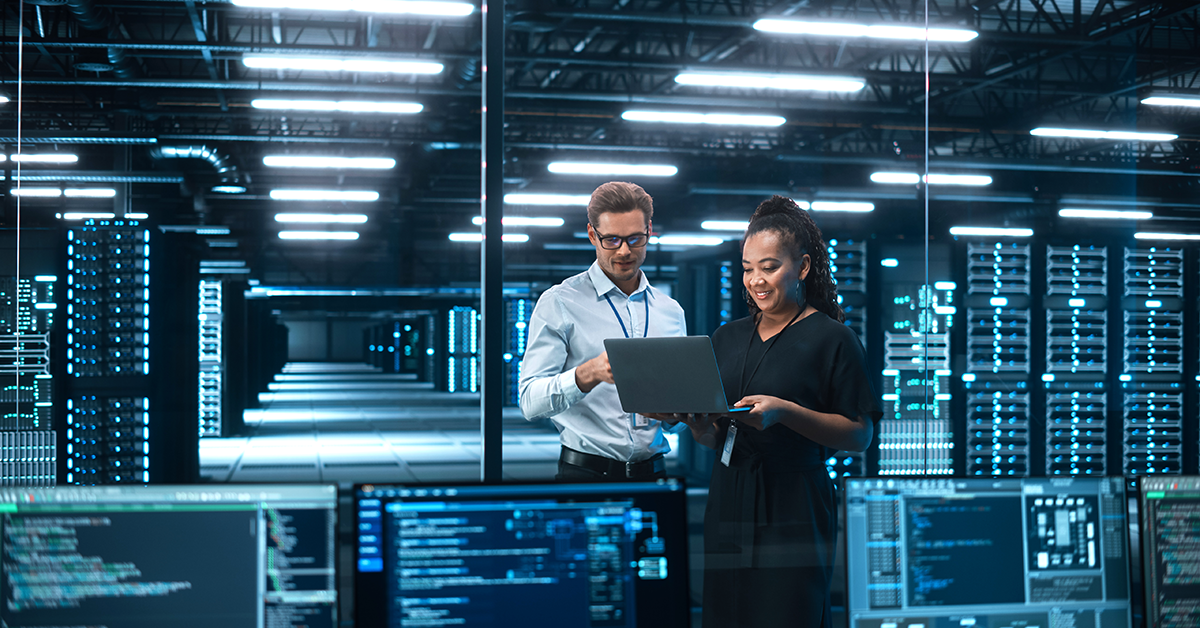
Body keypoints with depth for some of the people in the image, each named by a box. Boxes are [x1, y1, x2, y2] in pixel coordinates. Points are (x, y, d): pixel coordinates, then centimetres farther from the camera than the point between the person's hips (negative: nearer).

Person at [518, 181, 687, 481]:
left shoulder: (671, 311, 12)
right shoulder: (559, 303, -2)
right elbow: (531, 401, -11)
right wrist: (589, 374, -28)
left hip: (652, 469, 4)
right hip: (585, 472, -3)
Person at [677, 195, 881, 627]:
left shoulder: (832, 339, -2)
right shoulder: (727, 338, 15)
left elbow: (860, 435, -7)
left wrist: (784, 412, -18)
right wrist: (693, 418, -6)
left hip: (793, 514, -5)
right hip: (728, 507, 5)